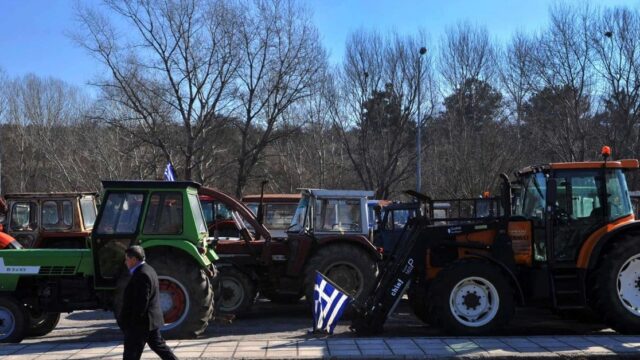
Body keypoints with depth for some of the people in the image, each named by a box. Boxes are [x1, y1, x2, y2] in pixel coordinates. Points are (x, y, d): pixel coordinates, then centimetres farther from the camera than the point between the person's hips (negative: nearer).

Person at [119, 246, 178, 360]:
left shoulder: (141, 275, -22)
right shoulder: (148, 269, 11)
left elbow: (141, 302, -25)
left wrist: (132, 322, -20)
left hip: (140, 324, -10)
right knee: (158, 345, 17)